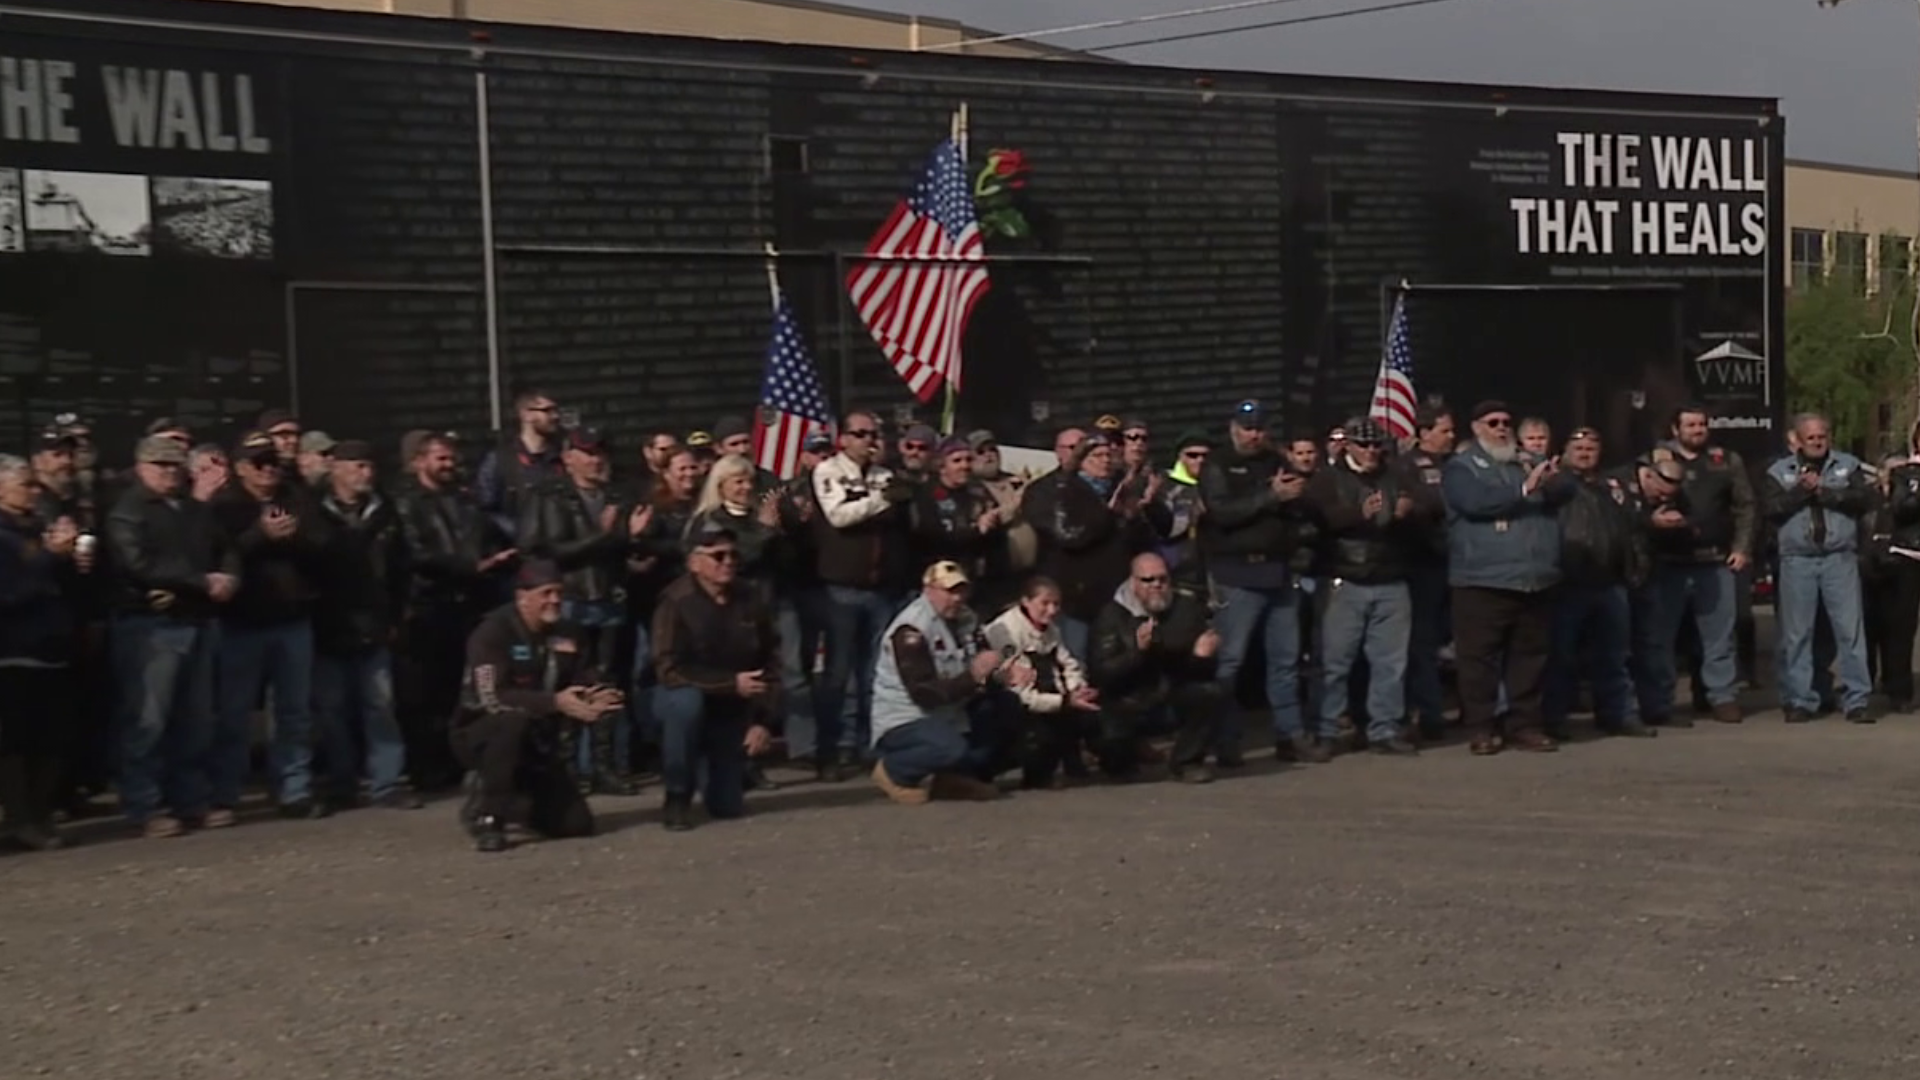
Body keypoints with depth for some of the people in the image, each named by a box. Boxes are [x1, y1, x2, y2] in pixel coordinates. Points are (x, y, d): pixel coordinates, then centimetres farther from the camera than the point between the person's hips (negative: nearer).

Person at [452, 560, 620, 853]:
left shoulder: (563, 635, 0)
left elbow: (584, 684, 2)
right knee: (513, 721, -40)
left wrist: (596, 701, -24)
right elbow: (492, 698, -31)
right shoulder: (493, 633, -20)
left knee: (577, 824, -5)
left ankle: (521, 793, 23)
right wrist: (555, 702, -39)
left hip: (536, 742, 6)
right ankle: (487, 816, -23)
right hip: (479, 736, -6)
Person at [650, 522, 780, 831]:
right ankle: (677, 796, -20)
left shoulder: (753, 600, -8)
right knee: (687, 701, -41)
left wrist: (764, 721, -10)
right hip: (685, 696, -3)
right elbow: (670, 669, -26)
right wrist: (731, 683, -30)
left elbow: (771, 664, -2)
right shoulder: (676, 601, -21)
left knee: (729, 806, -2)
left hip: (734, 708, 3)